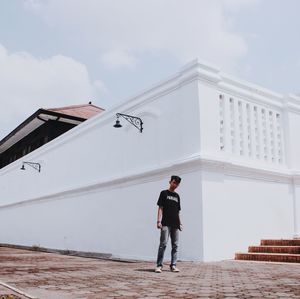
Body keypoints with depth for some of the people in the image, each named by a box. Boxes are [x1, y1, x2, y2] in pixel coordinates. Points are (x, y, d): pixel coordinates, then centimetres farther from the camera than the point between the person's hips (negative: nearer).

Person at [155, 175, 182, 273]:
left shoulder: (177, 196, 19)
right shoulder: (164, 193, 4)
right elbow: (160, 208, -2)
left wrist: (180, 223, 15)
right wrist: (159, 221, -11)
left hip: (175, 224, 6)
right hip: (166, 224, -6)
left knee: (175, 245, 6)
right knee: (163, 244, -11)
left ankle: (173, 265, 12)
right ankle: (159, 265, -7)